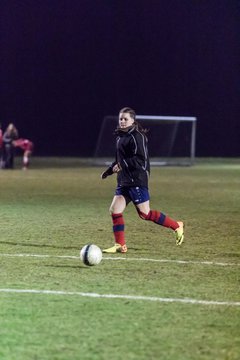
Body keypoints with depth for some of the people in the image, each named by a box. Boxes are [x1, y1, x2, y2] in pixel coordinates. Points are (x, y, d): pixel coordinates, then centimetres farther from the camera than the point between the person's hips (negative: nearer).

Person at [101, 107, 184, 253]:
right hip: (124, 180, 9)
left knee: (145, 214, -7)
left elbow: (141, 159, -20)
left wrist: (122, 166, -23)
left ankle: (176, 226, 9)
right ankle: (120, 245, 4)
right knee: (115, 210, -1)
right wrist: (109, 171, 23)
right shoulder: (121, 137, 16)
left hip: (137, 181, -9)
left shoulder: (137, 137, -13)